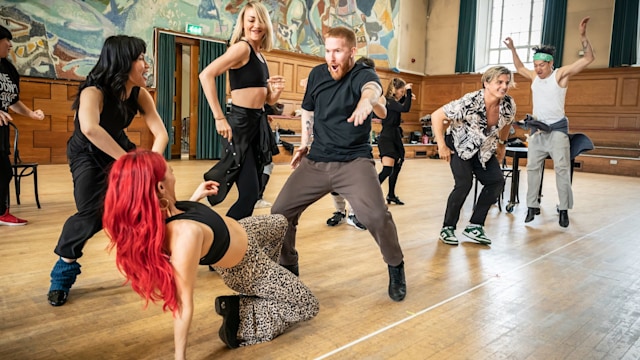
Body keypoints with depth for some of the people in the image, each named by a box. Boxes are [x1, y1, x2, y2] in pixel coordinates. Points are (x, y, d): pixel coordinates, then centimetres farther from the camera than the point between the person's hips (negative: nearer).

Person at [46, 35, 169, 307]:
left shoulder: (140, 94, -16)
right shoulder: (93, 92, -32)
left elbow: (161, 134, -22)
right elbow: (90, 129, -54)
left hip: (120, 149, 5)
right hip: (87, 155, -5)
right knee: (93, 214, -21)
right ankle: (64, 270, 2)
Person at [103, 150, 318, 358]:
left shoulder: (160, 213, -21)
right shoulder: (186, 233, -45)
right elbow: (184, 304, -37)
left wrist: (196, 197, 2)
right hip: (246, 269, -7)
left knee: (280, 223, 34)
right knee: (307, 307, 7)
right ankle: (238, 316, 4)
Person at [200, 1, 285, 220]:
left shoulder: (260, 55, 15)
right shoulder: (242, 47, -10)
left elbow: (268, 100, 20)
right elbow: (206, 75, -23)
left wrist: (277, 91, -3)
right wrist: (219, 118, -25)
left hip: (258, 124, 9)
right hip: (240, 124, -9)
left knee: (253, 192, 12)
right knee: (249, 193, -9)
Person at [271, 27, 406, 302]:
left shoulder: (363, 74, -10)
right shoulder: (317, 74, 5)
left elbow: (372, 88, -37)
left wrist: (365, 101, -60)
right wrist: (304, 145, 18)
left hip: (354, 160, -4)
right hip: (316, 161, 5)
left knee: (376, 215, -23)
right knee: (280, 211, -1)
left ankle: (396, 268, 6)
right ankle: (288, 266, 23)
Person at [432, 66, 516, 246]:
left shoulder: (509, 105, -15)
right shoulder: (470, 102, -30)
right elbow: (436, 116, -26)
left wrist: (501, 145, 15)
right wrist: (441, 146, -24)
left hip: (484, 149, 6)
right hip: (459, 145, -6)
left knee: (496, 181, -7)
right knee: (464, 184, -21)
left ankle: (474, 226, 3)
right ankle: (447, 228, -3)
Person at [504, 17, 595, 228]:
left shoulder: (561, 74, -7)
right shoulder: (534, 76, 9)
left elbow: (588, 59, -13)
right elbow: (519, 68, 28)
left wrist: (583, 35, -22)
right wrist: (512, 49, 23)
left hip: (557, 128, -5)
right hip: (537, 129, 5)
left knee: (562, 168, -6)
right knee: (532, 167, 3)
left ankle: (564, 210, -3)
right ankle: (532, 206, 8)